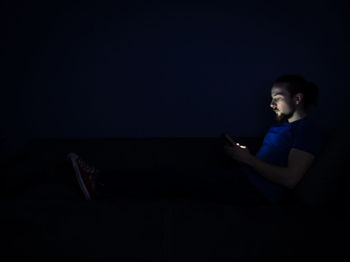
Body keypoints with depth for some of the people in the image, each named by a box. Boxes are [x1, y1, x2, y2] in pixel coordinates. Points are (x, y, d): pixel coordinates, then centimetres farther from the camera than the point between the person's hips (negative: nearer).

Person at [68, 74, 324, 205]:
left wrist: (248, 159, -13)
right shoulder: (281, 125, 21)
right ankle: (104, 182, -6)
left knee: (182, 179, -16)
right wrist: (240, 152, 2)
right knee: (181, 176, -5)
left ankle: (104, 184, -12)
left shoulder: (308, 129, -8)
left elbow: (290, 178, -18)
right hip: (243, 179, 8)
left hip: (258, 191, -8)